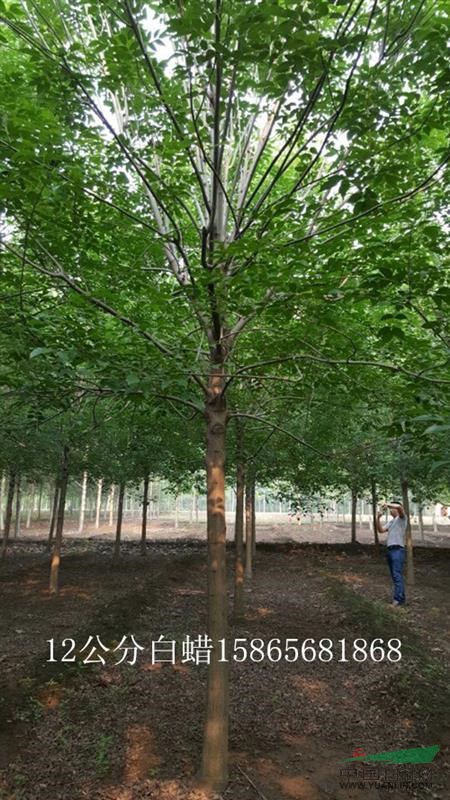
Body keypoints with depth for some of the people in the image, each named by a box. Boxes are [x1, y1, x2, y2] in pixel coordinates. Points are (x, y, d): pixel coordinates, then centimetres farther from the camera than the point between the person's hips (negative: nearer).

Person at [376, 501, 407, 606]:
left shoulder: (402, 518, -2)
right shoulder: (391, 521, 22)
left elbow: (399, 507, -23)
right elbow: (381, 530, 13)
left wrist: (387, 504, -13)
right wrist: (378, 518, 5)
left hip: (398, 550, -8)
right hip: (390, 550, 8)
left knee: (397, 575, -12)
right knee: (394, 575, 9)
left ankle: (398, 599, -14)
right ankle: (400, 597, 15)